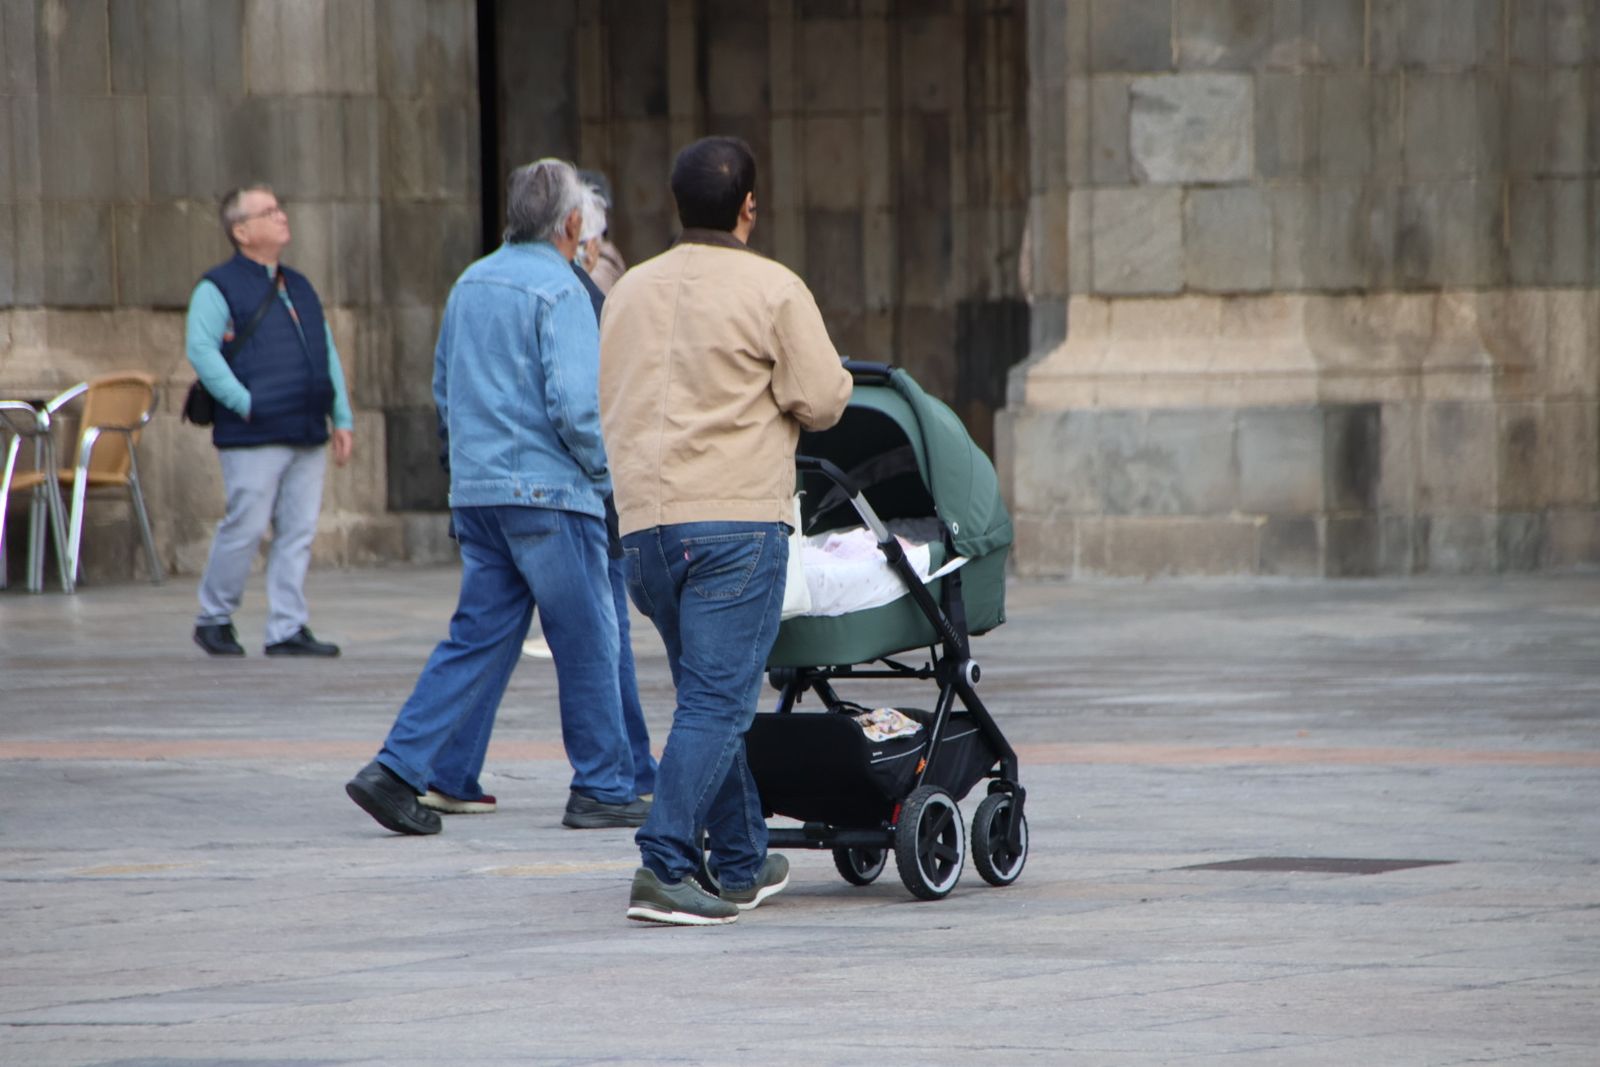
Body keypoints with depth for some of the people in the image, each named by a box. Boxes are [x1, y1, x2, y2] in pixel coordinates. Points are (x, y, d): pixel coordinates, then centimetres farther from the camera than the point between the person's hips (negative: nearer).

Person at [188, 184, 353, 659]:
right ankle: (214, 617, 11)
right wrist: (245, 403, -18)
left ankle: (287, 629, 6)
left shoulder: (300, 288, 20)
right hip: (254, 437, -6)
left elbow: (328, 355, 21)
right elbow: (201, 349, -13)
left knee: (298, 533, 3)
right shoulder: (219, 289, -2)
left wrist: (341, 419, 13)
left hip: (307, 436, 6)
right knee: (245, 528, -5)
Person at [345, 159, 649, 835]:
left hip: (476, 492, 8)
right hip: (547, 490, -8)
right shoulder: (558, 290, -12)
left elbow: (444, 387, 21)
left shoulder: (471, 284, 13)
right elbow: (575, 403, -19)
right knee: (587, 642, 1)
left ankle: (401, 769, 0)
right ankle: (603, 789, 5)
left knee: (478, 636, 9)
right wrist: (604, 472, -6)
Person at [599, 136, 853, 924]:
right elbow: (822, 401, -7)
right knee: (717, 701, -7)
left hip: (644, 518, 6)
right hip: (737, 517, -6)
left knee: (708, 693, 17)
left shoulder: (629, 290, 13)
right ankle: (662, 867, -18)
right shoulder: (773, 290, -6)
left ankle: (745, 865, 23)